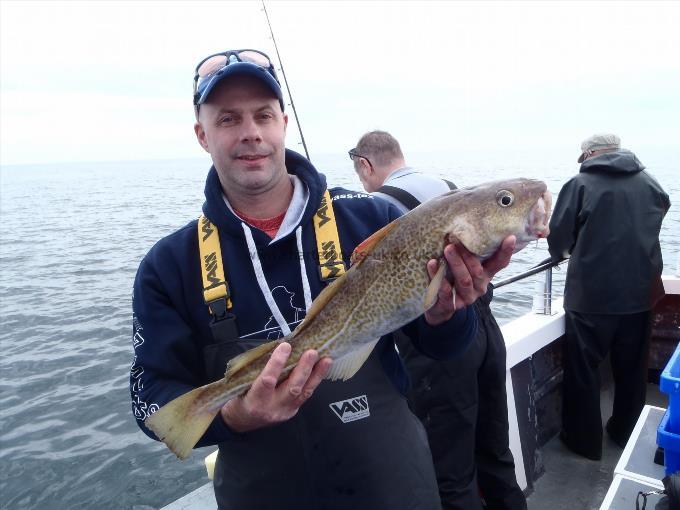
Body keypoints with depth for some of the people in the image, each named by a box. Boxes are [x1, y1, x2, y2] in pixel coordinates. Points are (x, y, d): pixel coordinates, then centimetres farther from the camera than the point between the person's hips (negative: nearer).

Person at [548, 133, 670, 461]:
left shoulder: (580, 184, -7)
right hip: (640, 293, 5)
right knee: (632, 369, 20)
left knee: (582, 370, 11)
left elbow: (557, 239, -7)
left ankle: (584, 440, 22)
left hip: (590, 295, -5)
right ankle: (628, 434, 36)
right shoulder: (650, 183, 5)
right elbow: (658, 216, 20)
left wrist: (565, 252, 15)